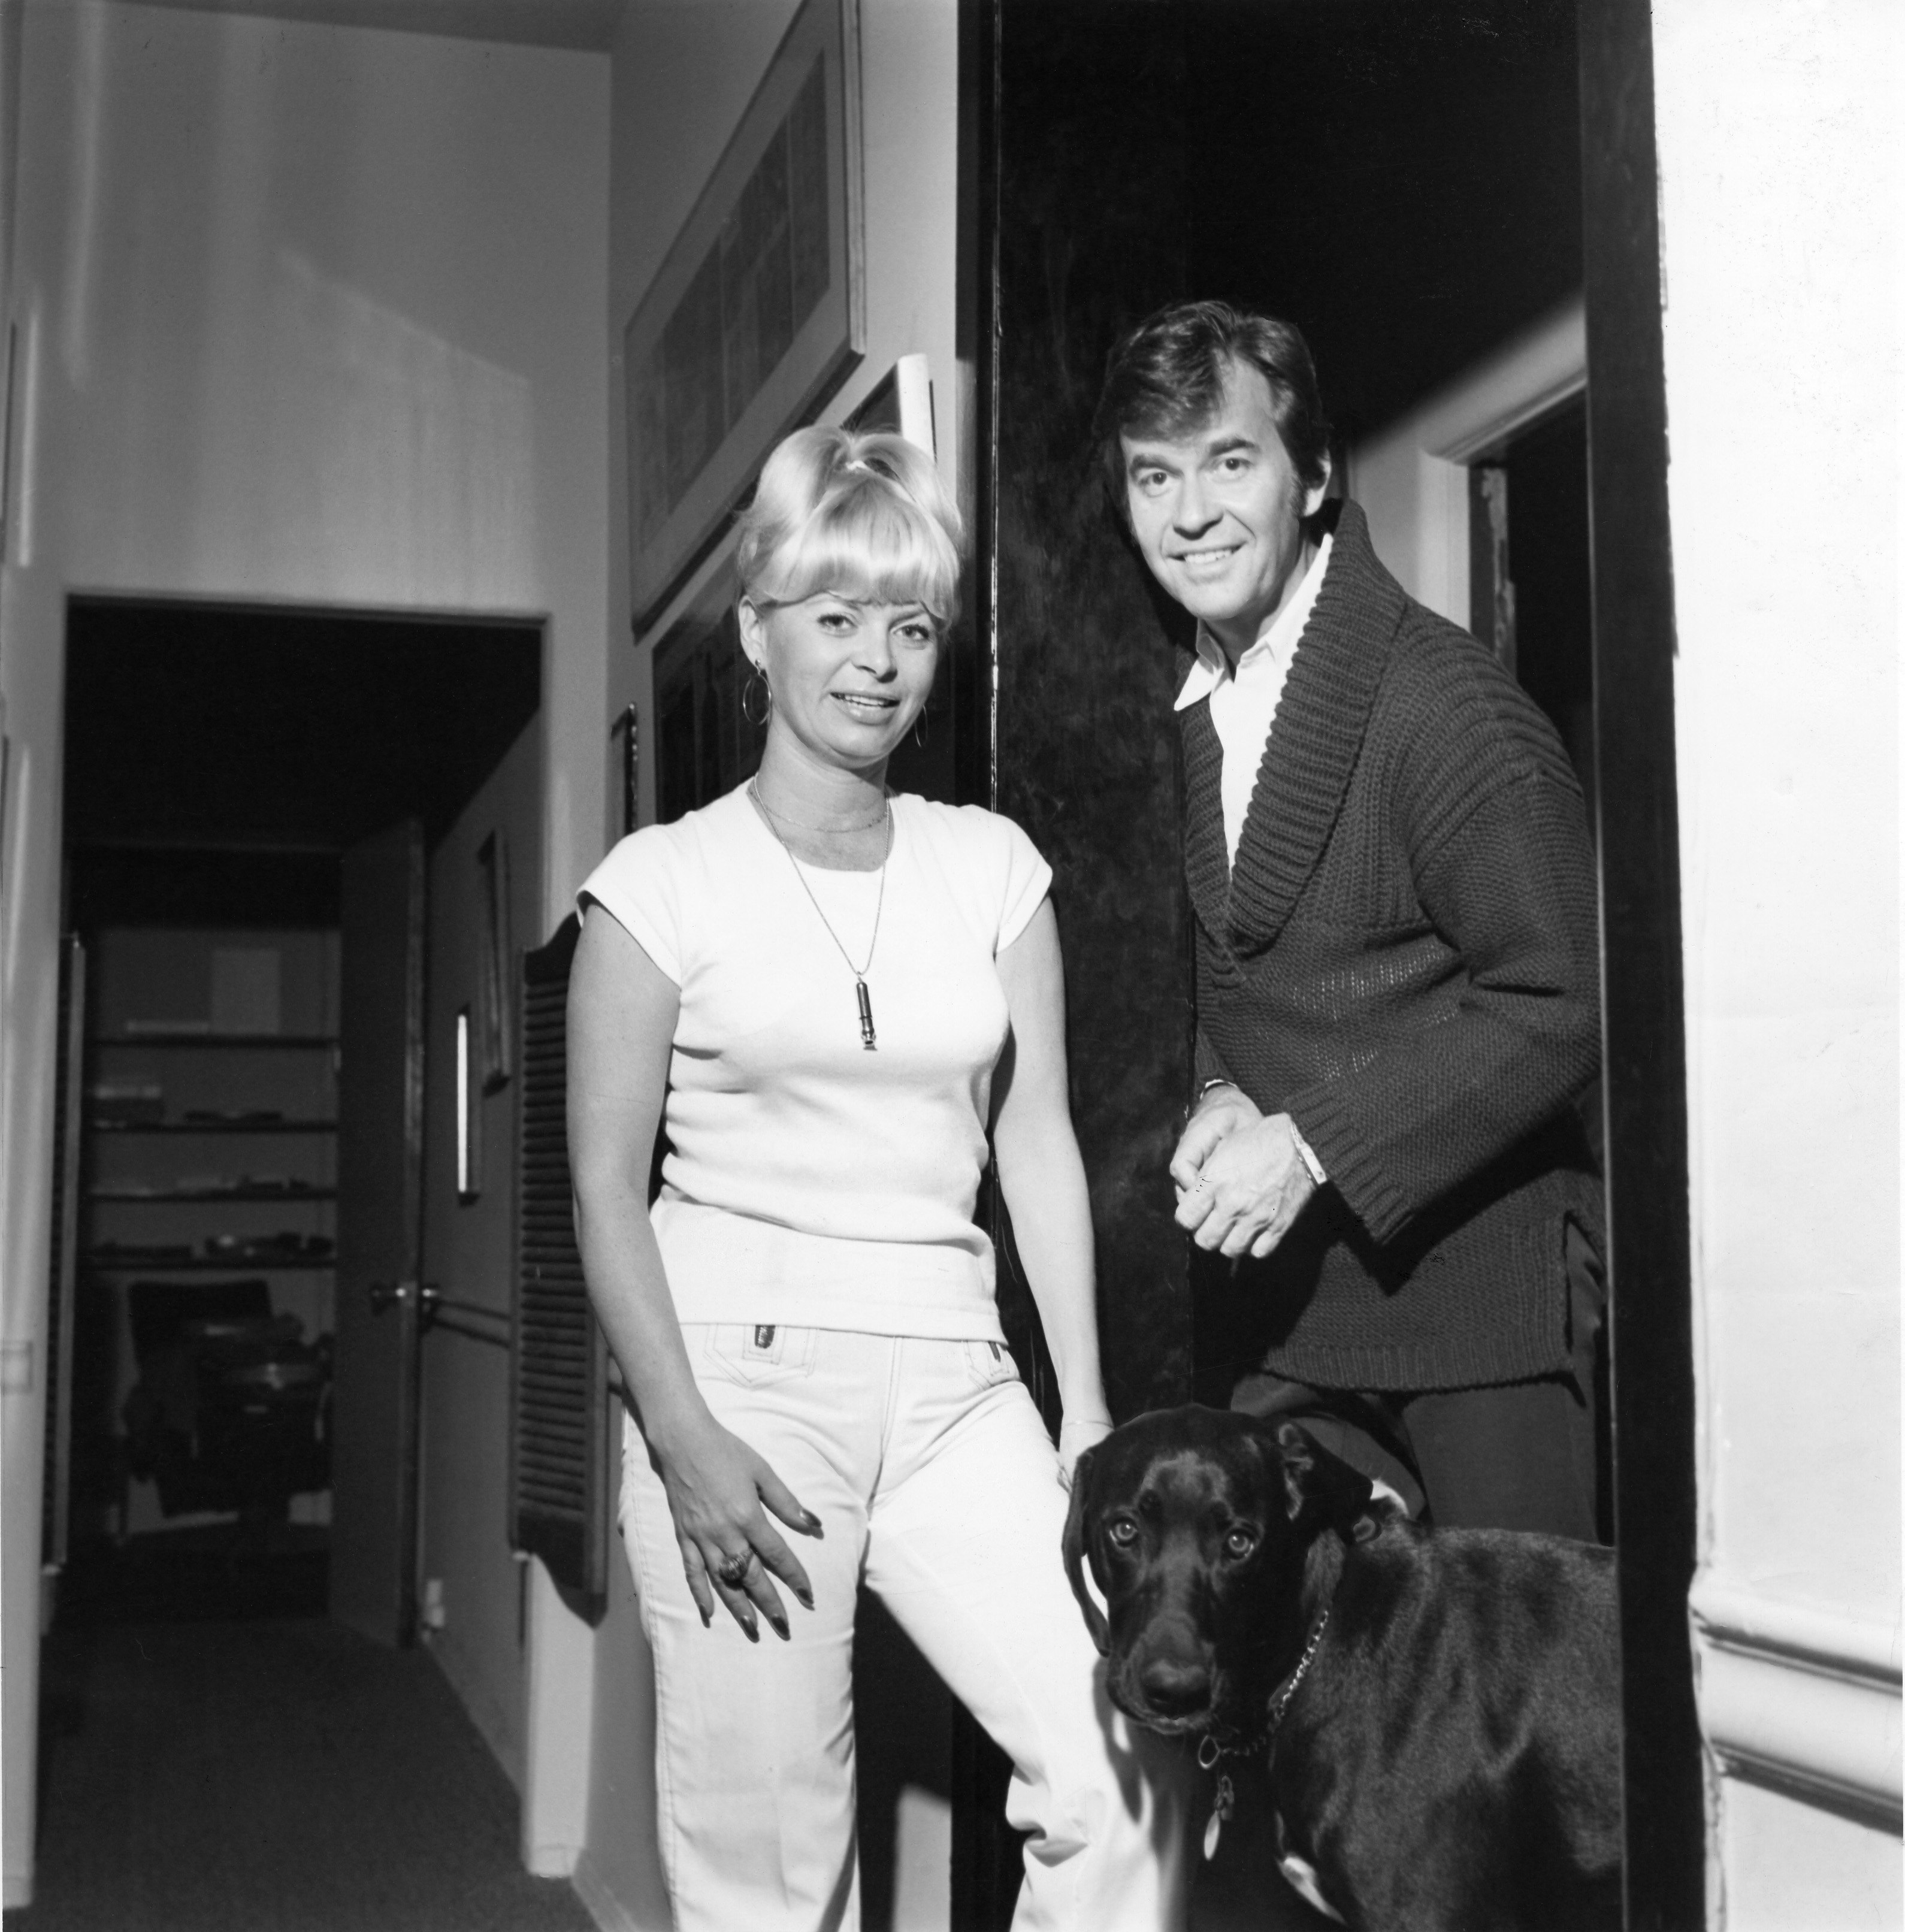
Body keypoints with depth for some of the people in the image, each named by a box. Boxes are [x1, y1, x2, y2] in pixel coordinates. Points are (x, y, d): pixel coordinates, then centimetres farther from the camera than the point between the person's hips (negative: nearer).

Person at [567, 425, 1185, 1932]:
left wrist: (1087, 1410, 0)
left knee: (1126, 1766, -13)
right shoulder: (667, 881, 1)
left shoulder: (993, 868, 10)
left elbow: (1039, 1143, 8)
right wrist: (685, 1438, -12)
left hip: (950, 1379, 3)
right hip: (742, 1364, -3)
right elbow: (608, 1185, -2)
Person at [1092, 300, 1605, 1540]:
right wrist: (1223, 1100, -1)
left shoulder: (1444, 701, -16)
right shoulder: (1203, 706, 9)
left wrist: (1311, 1143, -20)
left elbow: (1563, 1003, -18)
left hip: (1480, 1289, -7)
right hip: (1300, 1306, 7)